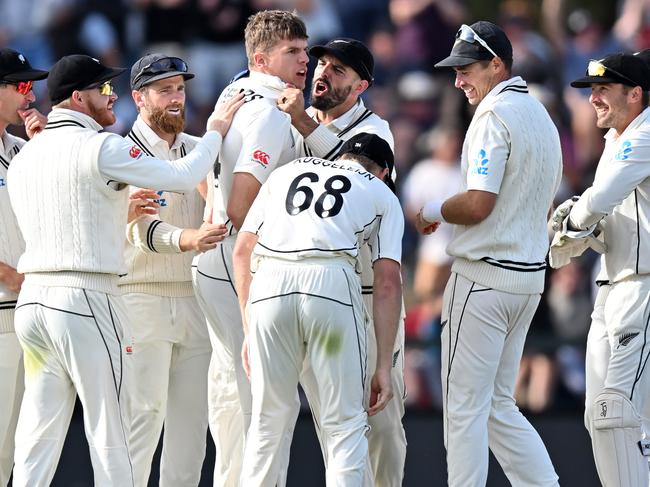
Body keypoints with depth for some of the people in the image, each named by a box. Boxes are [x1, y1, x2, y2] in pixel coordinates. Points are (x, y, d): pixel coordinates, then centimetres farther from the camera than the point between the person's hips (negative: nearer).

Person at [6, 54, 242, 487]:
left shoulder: (24, 157, 14)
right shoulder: (102, 147, -9)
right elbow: (181, 178, -6)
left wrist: (120, 209, 25)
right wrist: (214, 134, 9)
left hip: (32, 300, 7)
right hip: (87, 301, -7)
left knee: (38, 437, 7)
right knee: (110, 436, -1)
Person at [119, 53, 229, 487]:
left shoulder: (199, 151, 15)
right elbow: (142, 230, -17)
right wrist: (188, 239, -36)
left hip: (196, 301, 6)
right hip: (143, 299, -6)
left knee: (192, 415, 5)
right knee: (144, 411, -11)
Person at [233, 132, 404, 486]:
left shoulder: (285, 172, 31)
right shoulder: (382, 194, 23)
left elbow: (242, 250, 23)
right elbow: (387, 282, 12)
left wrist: (249, 331, 25)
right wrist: (384, 366, 10)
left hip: (269, 282, 3)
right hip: (331, 281, -3)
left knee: (267, 419, 14)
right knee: (344, 423, 4)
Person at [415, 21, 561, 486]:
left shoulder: (495, 114, -14)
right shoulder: (542, 116, 16)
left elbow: (478, 204, -21)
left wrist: (434, 211, -2)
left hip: (485, 275, -9)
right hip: (531, 277, 9)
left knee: (464, 405, -4)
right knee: (498, 405, 14)